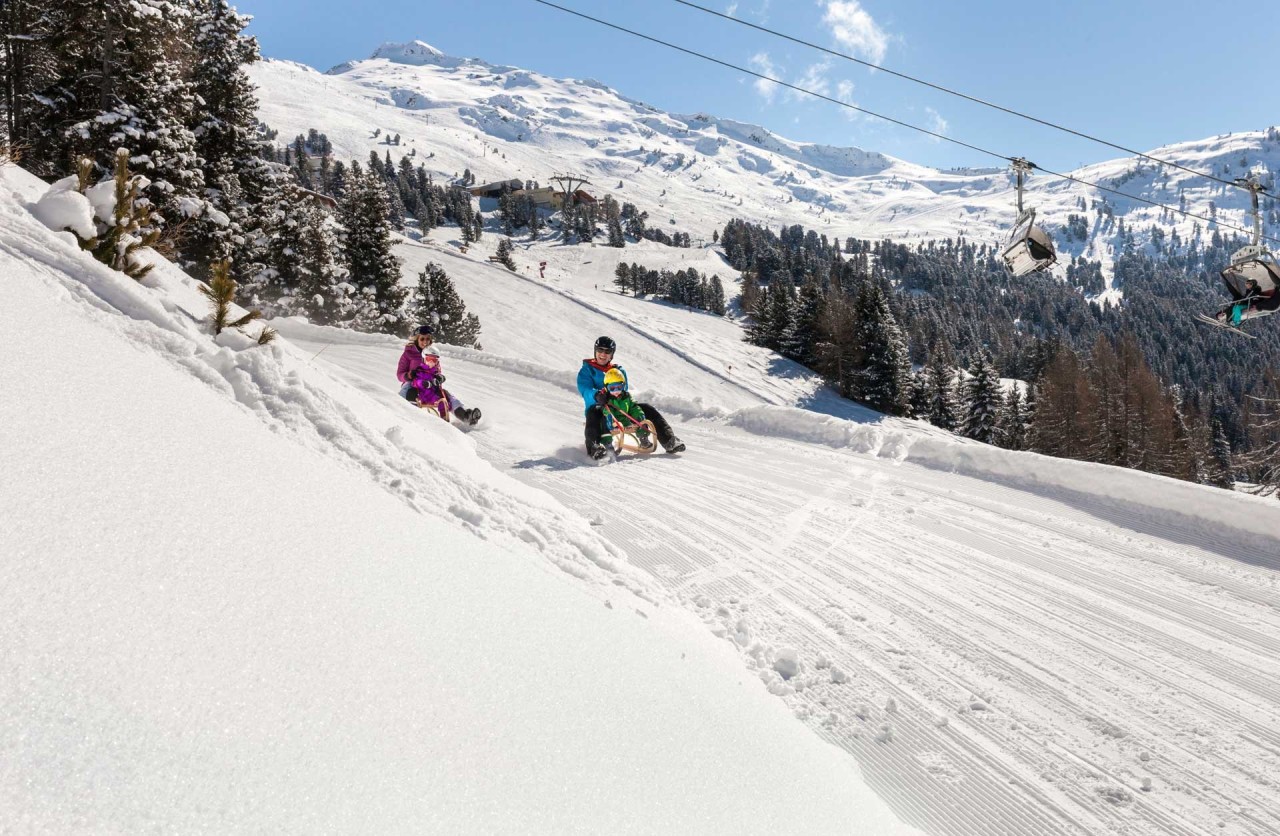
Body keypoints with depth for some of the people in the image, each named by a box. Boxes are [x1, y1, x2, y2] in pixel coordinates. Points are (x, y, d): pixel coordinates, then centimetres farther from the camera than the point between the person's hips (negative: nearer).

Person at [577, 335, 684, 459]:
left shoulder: (619, 371, 20)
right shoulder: (587, 370, 8)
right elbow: (585, 390, -11)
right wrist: (596, 395, -35)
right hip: (600, 407, -4)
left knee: (647, 409, -13)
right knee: (593, 412, -39)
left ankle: (668, 441, -15)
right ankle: (594, 446, -56)